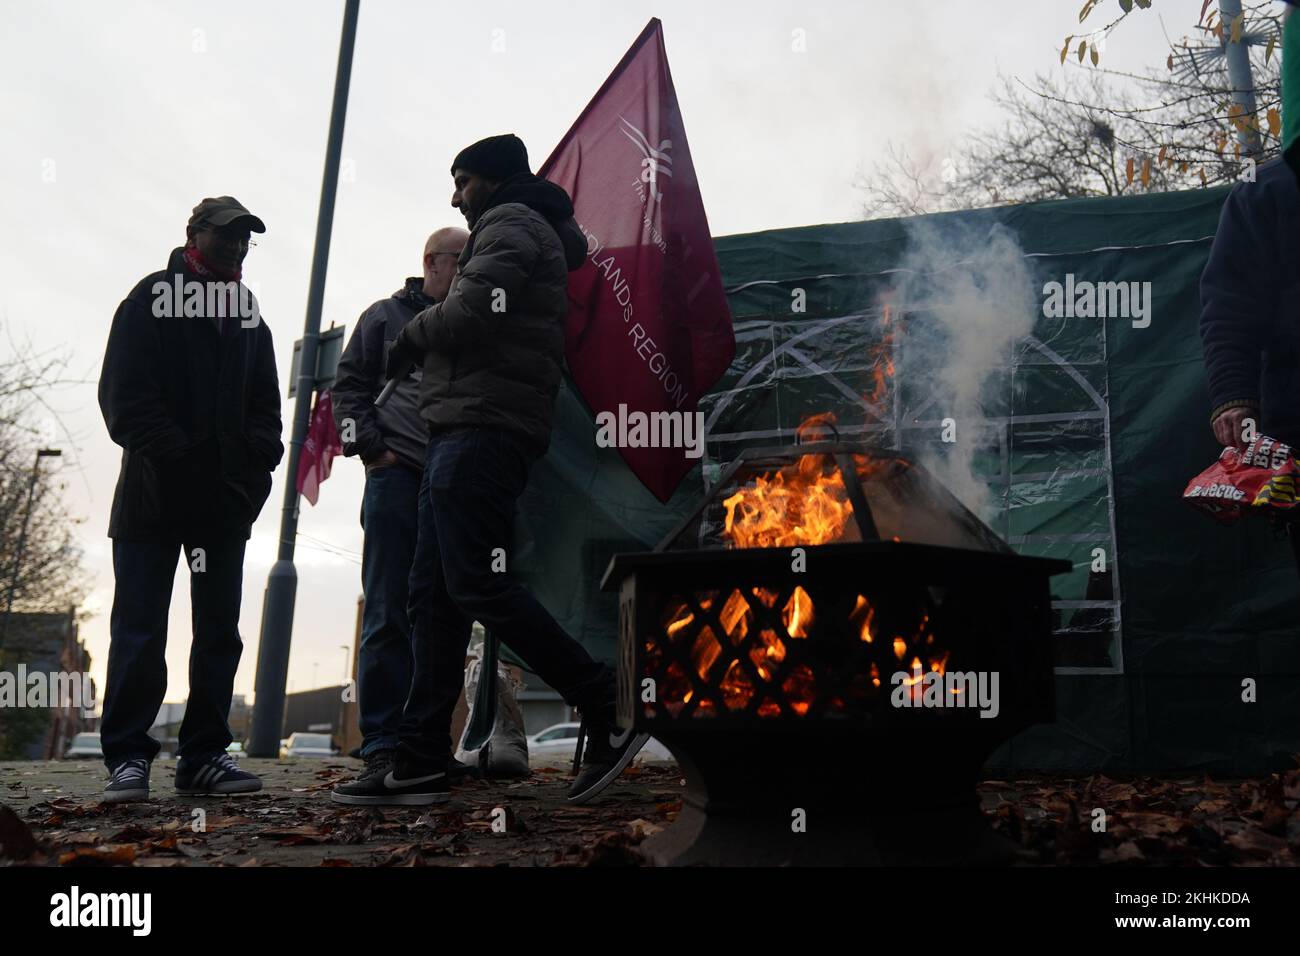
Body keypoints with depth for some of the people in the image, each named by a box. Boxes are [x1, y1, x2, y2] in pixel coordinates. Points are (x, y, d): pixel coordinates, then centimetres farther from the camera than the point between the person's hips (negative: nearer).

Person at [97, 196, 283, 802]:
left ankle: (204, 755, 12)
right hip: (153, 496, -5)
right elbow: (124, 392, -6)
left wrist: (256, 458, 0)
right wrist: (170, 453, -16)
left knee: (219, 630, 6)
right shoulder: (150, 300, 3)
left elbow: (266, 403, 18)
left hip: (224, 499, 5)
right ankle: (127, 757, 2)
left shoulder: (250, 317, 18)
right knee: (139, 630, -4)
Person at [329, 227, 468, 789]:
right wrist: (370, 447, -6)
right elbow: (348, 386, 8)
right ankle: (382, 744, -5)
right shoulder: (386, 316, 13)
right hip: (398, 475, -4)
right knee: (388, 613, -6)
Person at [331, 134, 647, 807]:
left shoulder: (511, 223, -2)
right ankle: (420, 764, 4)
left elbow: (471, 311, -15)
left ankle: (608, 708, -10)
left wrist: (411, 338, 2)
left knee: (478, 584, -16)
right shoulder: (538, 234, 30)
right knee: (434, 593, 4)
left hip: (483, 427, -10)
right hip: (465, 432, 10)